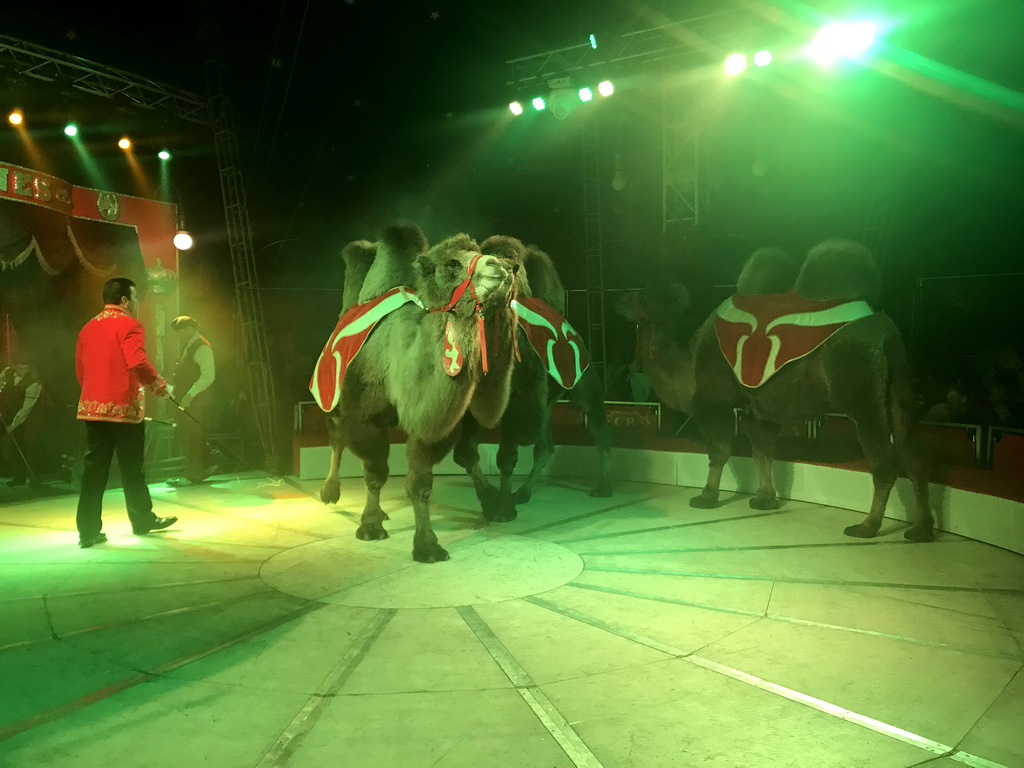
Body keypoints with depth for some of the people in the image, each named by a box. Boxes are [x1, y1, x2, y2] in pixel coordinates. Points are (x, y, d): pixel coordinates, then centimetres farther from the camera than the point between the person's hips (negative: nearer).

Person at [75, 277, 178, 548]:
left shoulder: (87, 328, 13)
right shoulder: (129, 325, -8)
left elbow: (80, 370, 17)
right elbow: (138, 362, -21)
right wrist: (158, 384, -6)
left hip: (92, 406, 6)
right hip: (123, 407, -6)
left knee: (94, 467, 7)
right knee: (131, 468, 7)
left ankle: (88, 530, 6)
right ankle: (142, 520, 22)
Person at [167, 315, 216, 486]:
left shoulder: (202, 348, -13)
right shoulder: (188, 347, 17)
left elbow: (208, 375, -22)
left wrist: (190, 395, -25)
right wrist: (173, 388, 11)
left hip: (196, 401, -10)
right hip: (186, 401, 10)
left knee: (192, 438, -5)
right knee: (185, 437, 12)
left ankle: (193, 476, 2)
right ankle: (201, 470, 20)